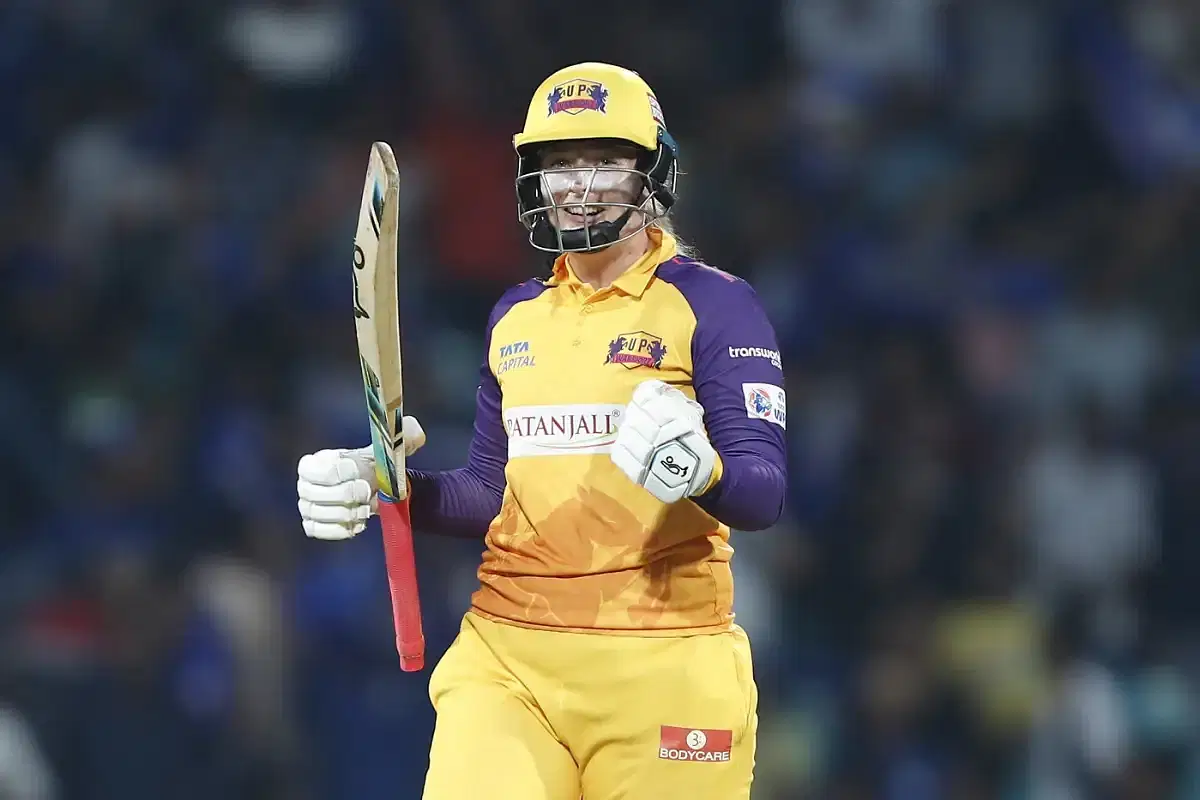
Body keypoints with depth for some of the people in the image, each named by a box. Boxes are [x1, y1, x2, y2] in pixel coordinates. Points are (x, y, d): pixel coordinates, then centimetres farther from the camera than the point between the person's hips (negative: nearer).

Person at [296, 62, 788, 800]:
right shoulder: (517, 317, 16)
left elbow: (764, 494, -10)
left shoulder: (713, 304, -1)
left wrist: (699, 470, -32)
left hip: (661, 665, -4)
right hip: (507, 659, 4)